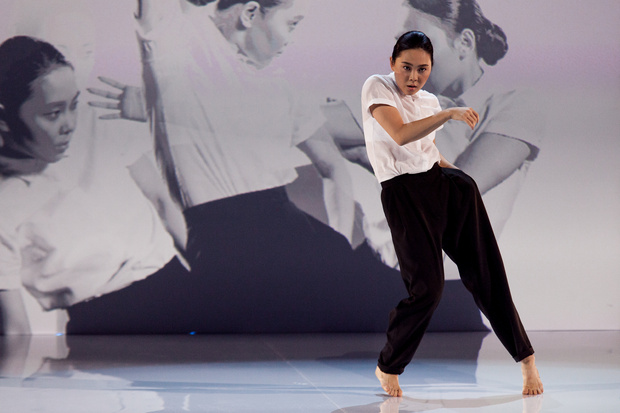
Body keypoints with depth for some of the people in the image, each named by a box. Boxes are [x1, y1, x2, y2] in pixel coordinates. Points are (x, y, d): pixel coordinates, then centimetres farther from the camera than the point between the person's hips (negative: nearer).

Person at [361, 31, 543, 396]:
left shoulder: (429, 102, 15)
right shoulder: (377, 87, -4)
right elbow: (401, 135, -20)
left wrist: (457, 174, 12)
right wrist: (448, 114, -26)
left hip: (442, 183, 5)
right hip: (403, 195, -5)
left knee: (485, 272, -1)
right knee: (427, 287, -11)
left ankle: (526, 357, 6)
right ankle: (388, 367, 11)